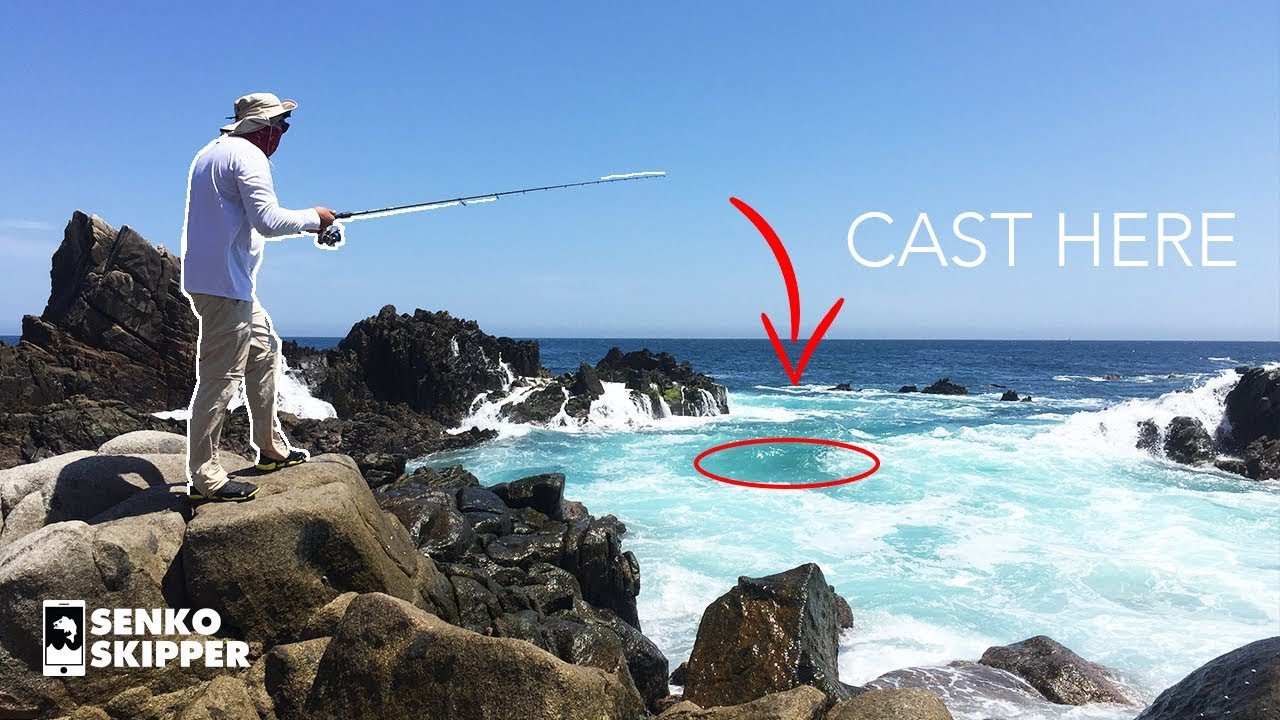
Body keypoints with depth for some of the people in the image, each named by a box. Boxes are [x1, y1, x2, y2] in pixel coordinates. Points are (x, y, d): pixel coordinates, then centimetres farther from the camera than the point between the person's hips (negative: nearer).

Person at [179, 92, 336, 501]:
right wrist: (312, 218, -4)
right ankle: (205, 478, -2)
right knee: (221, 376, -8)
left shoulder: (213, 152, 21)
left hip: (227, 283, 11)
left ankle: (271, 448, 28)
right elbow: (268, 220, -20)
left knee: (264, 350, 19)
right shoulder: (248, 156, -11)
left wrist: (304, 225, 21)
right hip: (225, 284, -11)